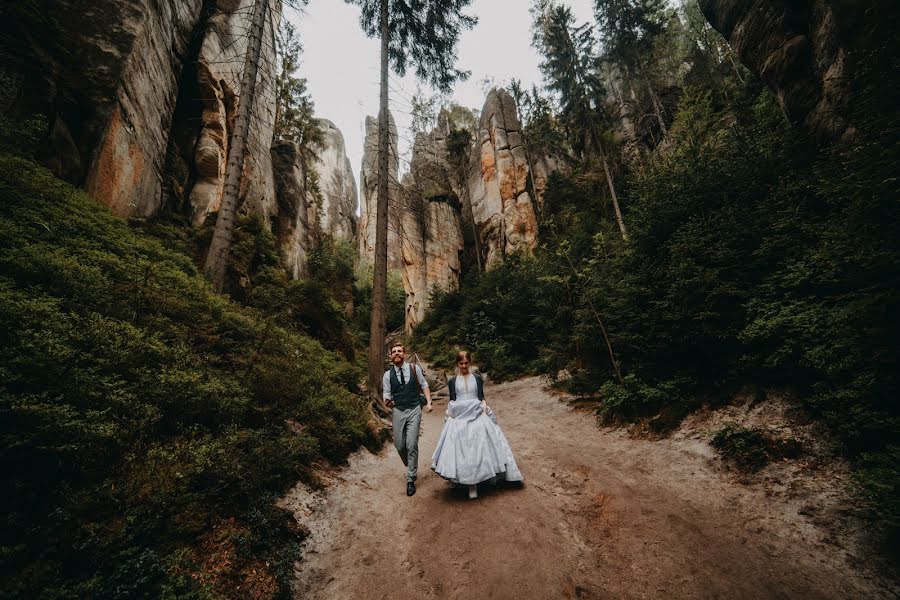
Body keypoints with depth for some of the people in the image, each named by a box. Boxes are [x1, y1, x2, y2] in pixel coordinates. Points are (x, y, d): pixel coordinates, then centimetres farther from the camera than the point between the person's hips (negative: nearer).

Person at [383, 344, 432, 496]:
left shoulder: (415, 369, -1)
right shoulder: (388, 375, 1)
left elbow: (424, 386, 7)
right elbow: (387, 395, 3)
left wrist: (429, 402, -3)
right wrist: (388, 402, -19)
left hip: (414, 410, -2)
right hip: (398, 411, 2)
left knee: (412, 444, -7)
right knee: (399, 445, 8)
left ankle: (411, 479, 8)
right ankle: (411, 467, 37)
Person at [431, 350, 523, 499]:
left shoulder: (477, 377, 9)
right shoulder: (452, 381, 9)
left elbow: (482, 397, 7)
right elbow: (452, 400, 10)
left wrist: (484, 411, -6)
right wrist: (450, 414, -3)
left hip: (476, 414, 0)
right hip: (459, 416, 0)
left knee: (478, 445, -7)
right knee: (461, 448, -8)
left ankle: (474, 482, 5)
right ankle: (471, 484, -2)